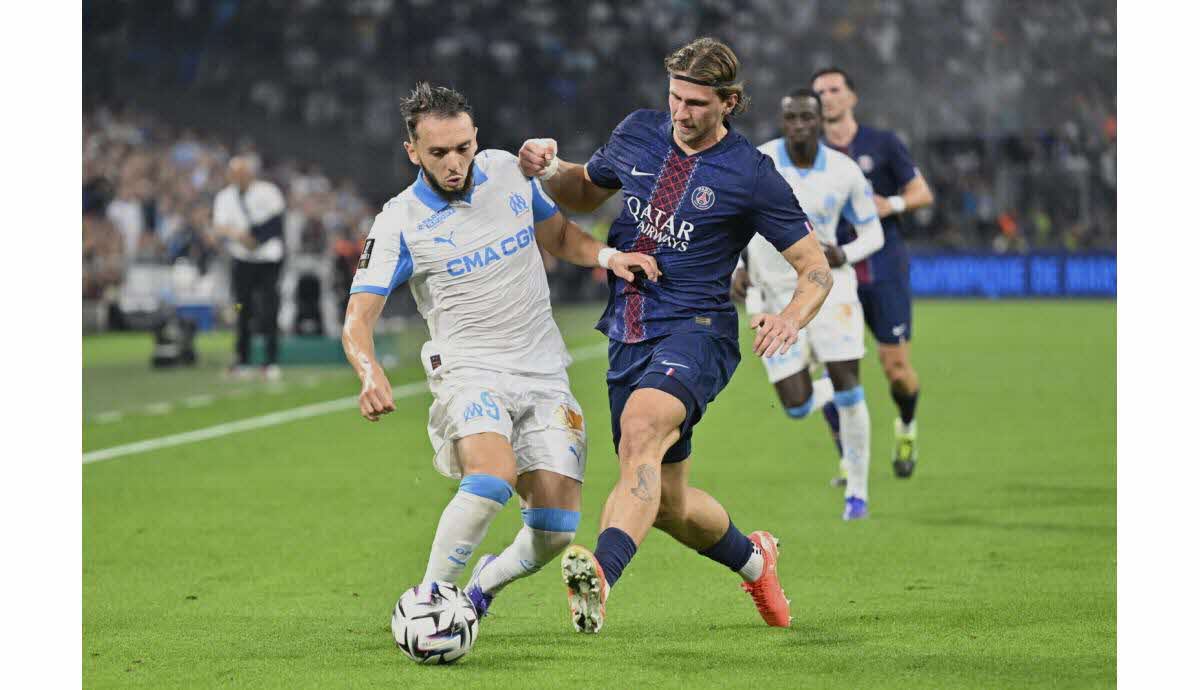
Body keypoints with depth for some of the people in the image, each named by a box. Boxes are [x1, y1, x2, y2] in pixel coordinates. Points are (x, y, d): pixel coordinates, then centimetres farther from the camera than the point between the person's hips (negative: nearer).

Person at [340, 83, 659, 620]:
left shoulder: (509, 171, 5)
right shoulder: (399, 224, -7)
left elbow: (558, 235, 23)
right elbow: (357, 320, -12)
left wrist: (606, 255, 2)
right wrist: (371, 374, -33)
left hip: (544, 375, 4)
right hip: (469, 372, -4)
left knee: (555, 531, -5)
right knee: (493, 477, -34)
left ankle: (482, 585, 25)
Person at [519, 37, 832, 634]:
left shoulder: (750, 175, -6)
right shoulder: (638, 134, 7)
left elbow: (816, 266, -1)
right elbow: (585, 193, 25)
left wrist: (791, 318, -22)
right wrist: (549, 170, 3)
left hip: (695, 331, -6)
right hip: (628, 336, 6)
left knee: (642, 427, -37)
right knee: (668, 504, 11)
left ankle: (601, 577, -55)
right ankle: (752, 558, 43)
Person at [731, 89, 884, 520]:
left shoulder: (845, 173, -6)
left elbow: (872, 232, 5)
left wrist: (845, 254, -16)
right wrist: (737, 267, -9)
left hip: (827, 285, 0)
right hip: (774, 295, 0)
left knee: (847, 389, -10)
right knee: (796, 406, -6)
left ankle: (857, 492, 6)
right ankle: (830, 392, 34)